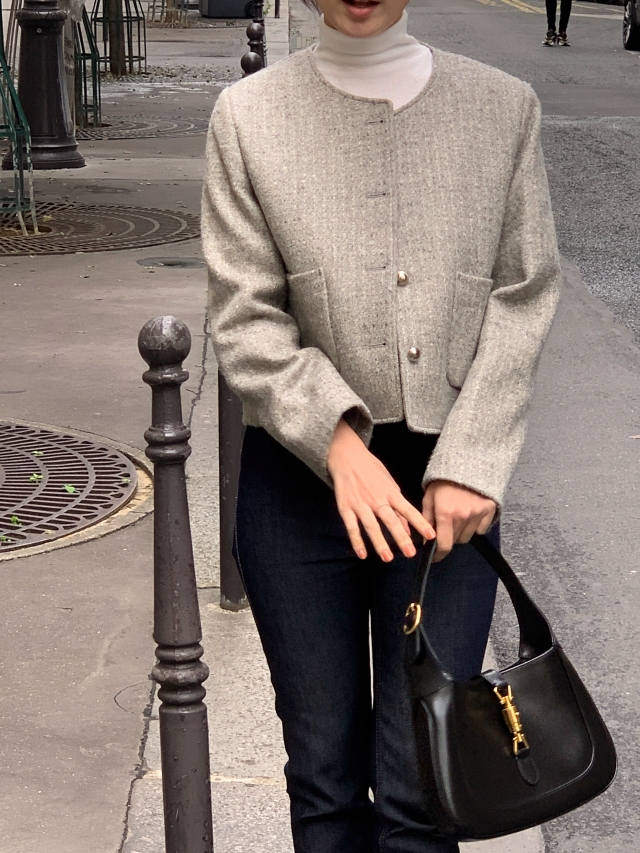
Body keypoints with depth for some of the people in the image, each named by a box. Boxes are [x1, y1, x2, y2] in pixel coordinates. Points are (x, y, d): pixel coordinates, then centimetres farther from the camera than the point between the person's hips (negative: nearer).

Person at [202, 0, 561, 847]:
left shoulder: (505, 107, -1)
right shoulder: (249, 117, -4)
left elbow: (522, 298, -1)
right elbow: (245, 320, -5)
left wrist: (470, 462, -11)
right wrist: (338, 441, -19)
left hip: (448, 481, 0)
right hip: (299, 480, 0)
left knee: (423, 782, -1)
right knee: (324, 772, 10)